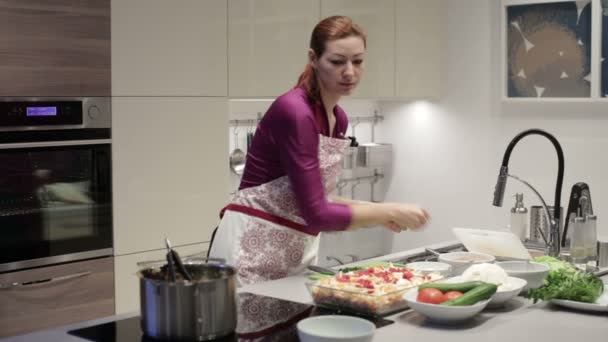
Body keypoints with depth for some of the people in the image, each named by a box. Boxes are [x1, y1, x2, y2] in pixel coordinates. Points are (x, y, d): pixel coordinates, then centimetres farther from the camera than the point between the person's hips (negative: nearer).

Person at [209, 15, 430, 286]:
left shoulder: (338, 119, 6)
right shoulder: (293, 111, -20)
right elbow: (316, 214, -24)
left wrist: (373, 210, 3)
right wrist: (389, 211, -17)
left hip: (295, 251, 8)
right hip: (251, 249, -8)